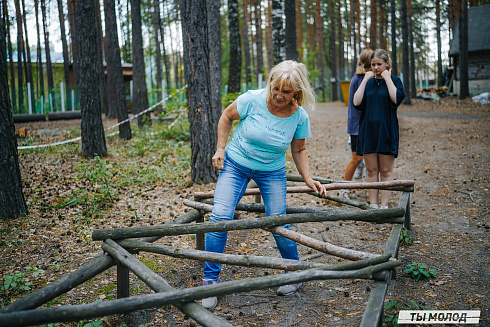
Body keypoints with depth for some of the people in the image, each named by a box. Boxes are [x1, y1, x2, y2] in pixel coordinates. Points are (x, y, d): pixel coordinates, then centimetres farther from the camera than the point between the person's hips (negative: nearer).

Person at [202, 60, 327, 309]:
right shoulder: (252, 100, -20)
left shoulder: (300, 117, -13)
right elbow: (226, 117, -2)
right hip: (235, 164, -1)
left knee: (278, 224, -2)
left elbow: (299, 150, 2)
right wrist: (221, 149, -7)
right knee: (219, 217, -14)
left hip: (272, 172, 1)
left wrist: (308, 179, -9)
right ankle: (211, 279, 1)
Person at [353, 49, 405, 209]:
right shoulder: (367, 82, 11)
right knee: (371, 170, 5)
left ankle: (384, 206, 6)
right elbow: (356, 102, -5)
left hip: (386, 131, -2)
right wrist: (365, 80, -4)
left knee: (386, 171, 1)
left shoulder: (395, 81, 5)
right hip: (368, 130, 3)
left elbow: (396, 99, -16)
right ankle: (373, 205, 10)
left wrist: (387, 78, -9)